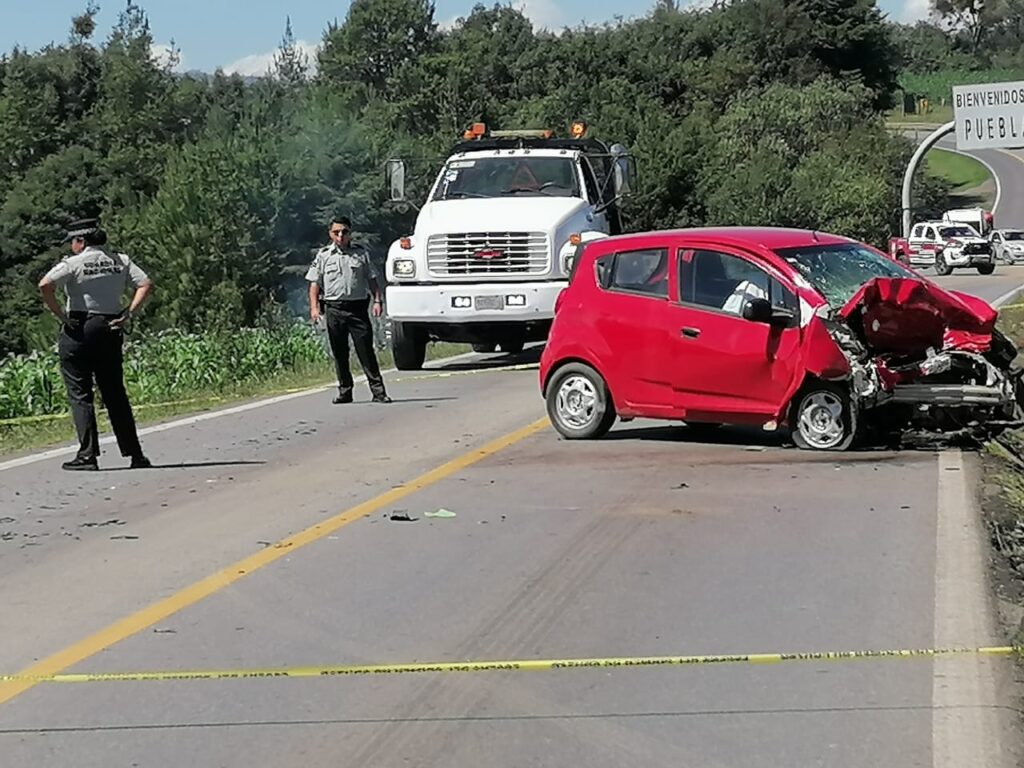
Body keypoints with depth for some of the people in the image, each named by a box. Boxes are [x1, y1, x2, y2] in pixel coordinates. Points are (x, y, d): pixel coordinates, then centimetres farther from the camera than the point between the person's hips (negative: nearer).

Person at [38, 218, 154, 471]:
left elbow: (45, 285, -20)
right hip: (111, 330, 5)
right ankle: (135, 454, 10)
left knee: (79, 395, 1)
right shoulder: (121, 261, 7)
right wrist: (129, 313, -1)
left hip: (79, 329, -5)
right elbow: (146, 283, 1)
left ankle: (87, 455, -5)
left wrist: (59, 314, -11)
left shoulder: (74, 263, -7)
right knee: (115, 394, 11)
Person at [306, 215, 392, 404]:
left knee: (366, 350, -4)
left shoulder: (361, 253, 9)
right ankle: (345, 391, 15)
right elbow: (314, 284, 8)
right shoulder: (323, 255, 8)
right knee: (339, 352, 6)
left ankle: (378, 390, -4)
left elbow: (371, 279, 12)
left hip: (358, 307, -1)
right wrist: (314, 307, -2)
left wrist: (377, 300, -1)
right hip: (334, 309, 1)